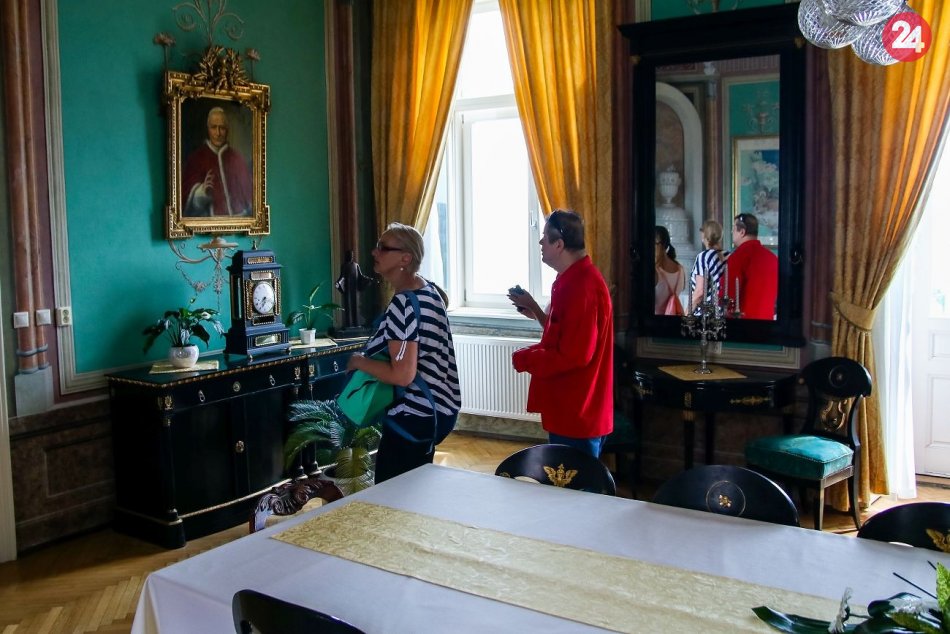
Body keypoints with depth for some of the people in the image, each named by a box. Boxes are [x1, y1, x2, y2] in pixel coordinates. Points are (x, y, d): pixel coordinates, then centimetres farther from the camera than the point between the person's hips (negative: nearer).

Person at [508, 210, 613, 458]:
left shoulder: (581, 286, -21)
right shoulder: (574, 279, 12)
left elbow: (574, 355, -25)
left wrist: (525, 359, -13)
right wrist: (534, 309, 13)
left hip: (577, 414, -10)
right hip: (571, 410, 10)